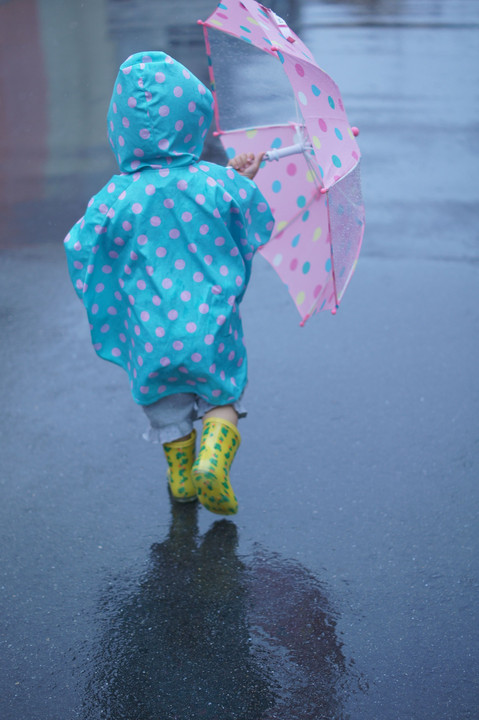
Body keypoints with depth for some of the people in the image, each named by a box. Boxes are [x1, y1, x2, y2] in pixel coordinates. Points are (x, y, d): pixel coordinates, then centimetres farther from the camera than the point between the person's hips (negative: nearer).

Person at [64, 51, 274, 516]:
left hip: (151, 331, 1)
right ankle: (213, 460, -1)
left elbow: (81, 252, -2)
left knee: (167, 407, 24)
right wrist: (242, 181, 16)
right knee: (223, 394, 21)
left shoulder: (115, 199, -14)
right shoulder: (218, 184, -13)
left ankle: (181, 475, 35)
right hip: (211, 326, -1)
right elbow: (259, 230, 3)